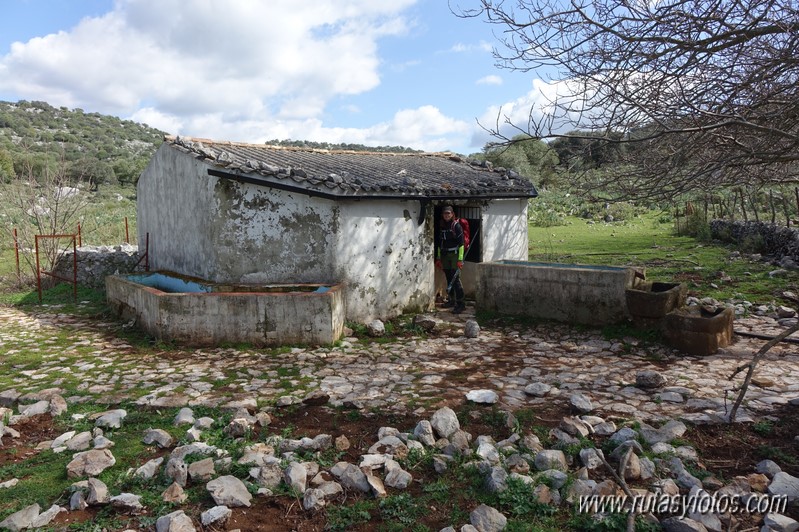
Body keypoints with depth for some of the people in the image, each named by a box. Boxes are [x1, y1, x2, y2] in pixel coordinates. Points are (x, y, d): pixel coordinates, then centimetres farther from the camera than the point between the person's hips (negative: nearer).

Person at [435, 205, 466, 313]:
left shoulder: (456, 226, -7)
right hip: (444, 256, 6)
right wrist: (438, 258, 15)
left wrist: (460, 259, -17)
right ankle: (452, 300, 22)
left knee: (456, 279, -12)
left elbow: (461, 243, -11)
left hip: (454, 255, -6)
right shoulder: (441, 226, 12)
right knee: (449, 279, 11)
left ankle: (460, 303, -12)